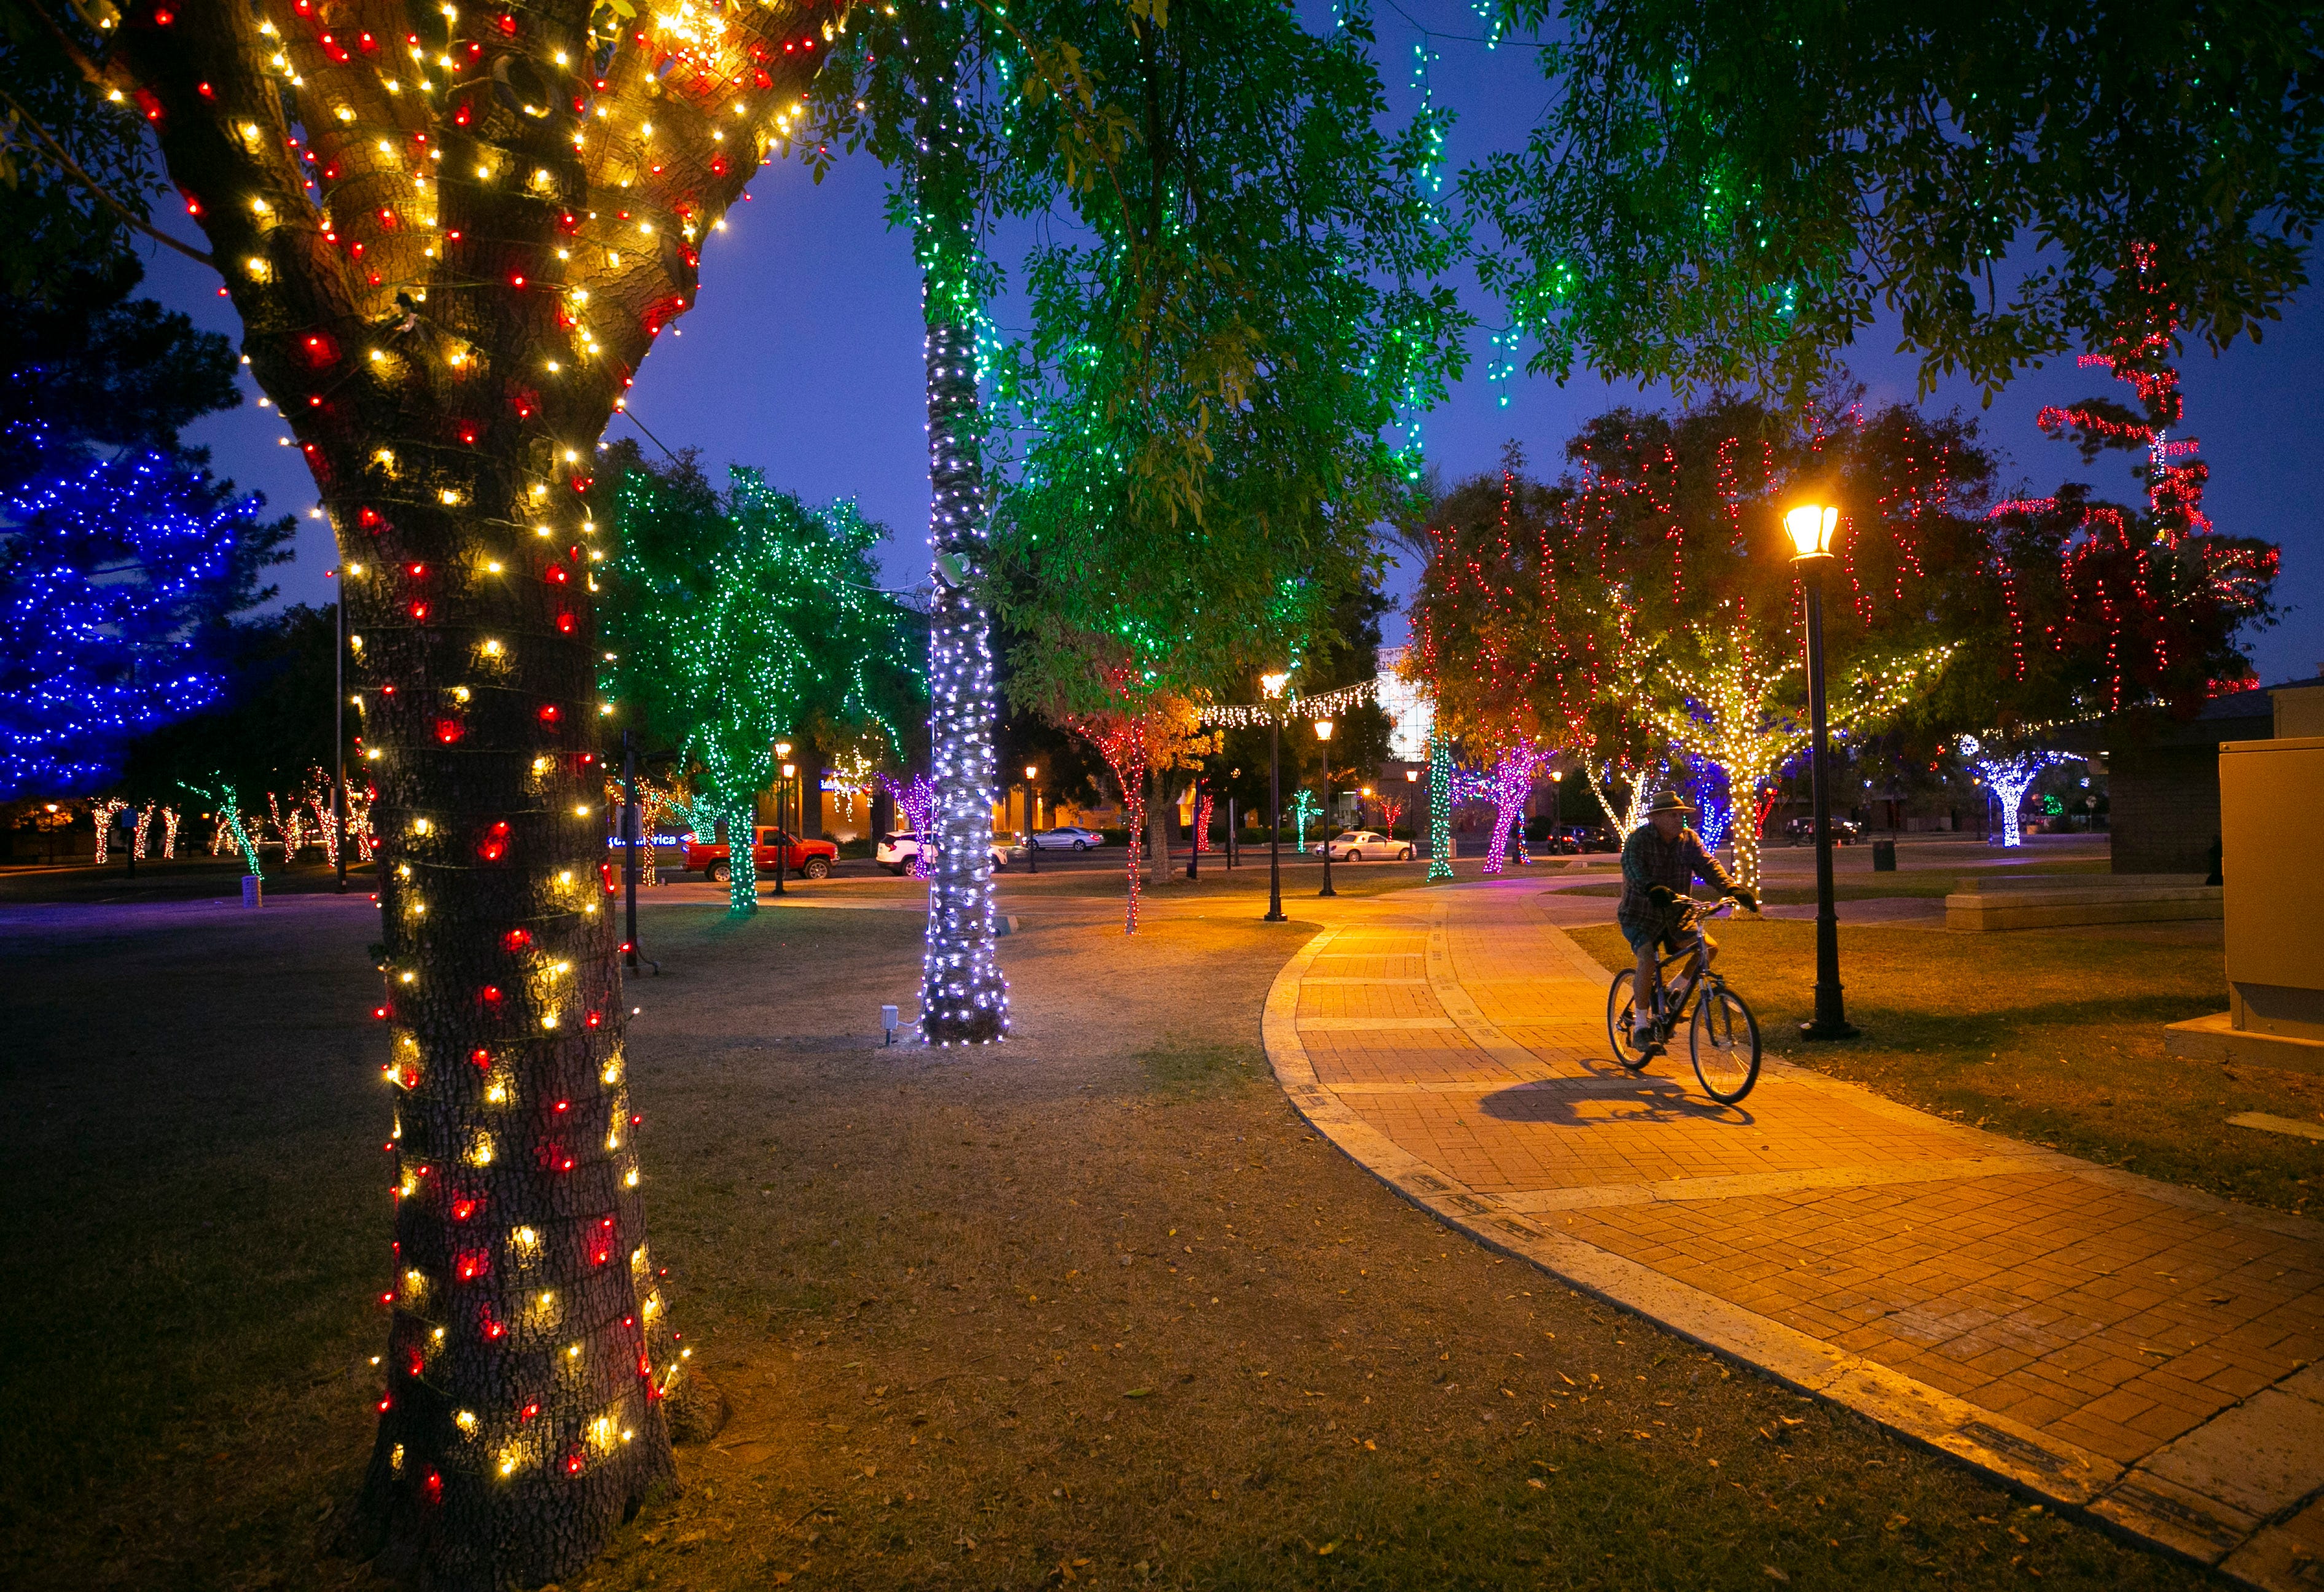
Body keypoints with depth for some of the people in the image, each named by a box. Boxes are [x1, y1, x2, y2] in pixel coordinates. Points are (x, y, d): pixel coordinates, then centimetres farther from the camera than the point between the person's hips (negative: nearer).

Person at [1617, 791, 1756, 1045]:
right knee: (1647, 958, -26)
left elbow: (1708, 865, -10)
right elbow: (1632, 866, -30)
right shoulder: (1639, 838, -13)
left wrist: (1732, 888, -29)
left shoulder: (1689, 839, 2)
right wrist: (1652, 889, -50)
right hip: (1640, 915, -5)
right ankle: (1640, 1027, -16)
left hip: (1673, 915, 6)